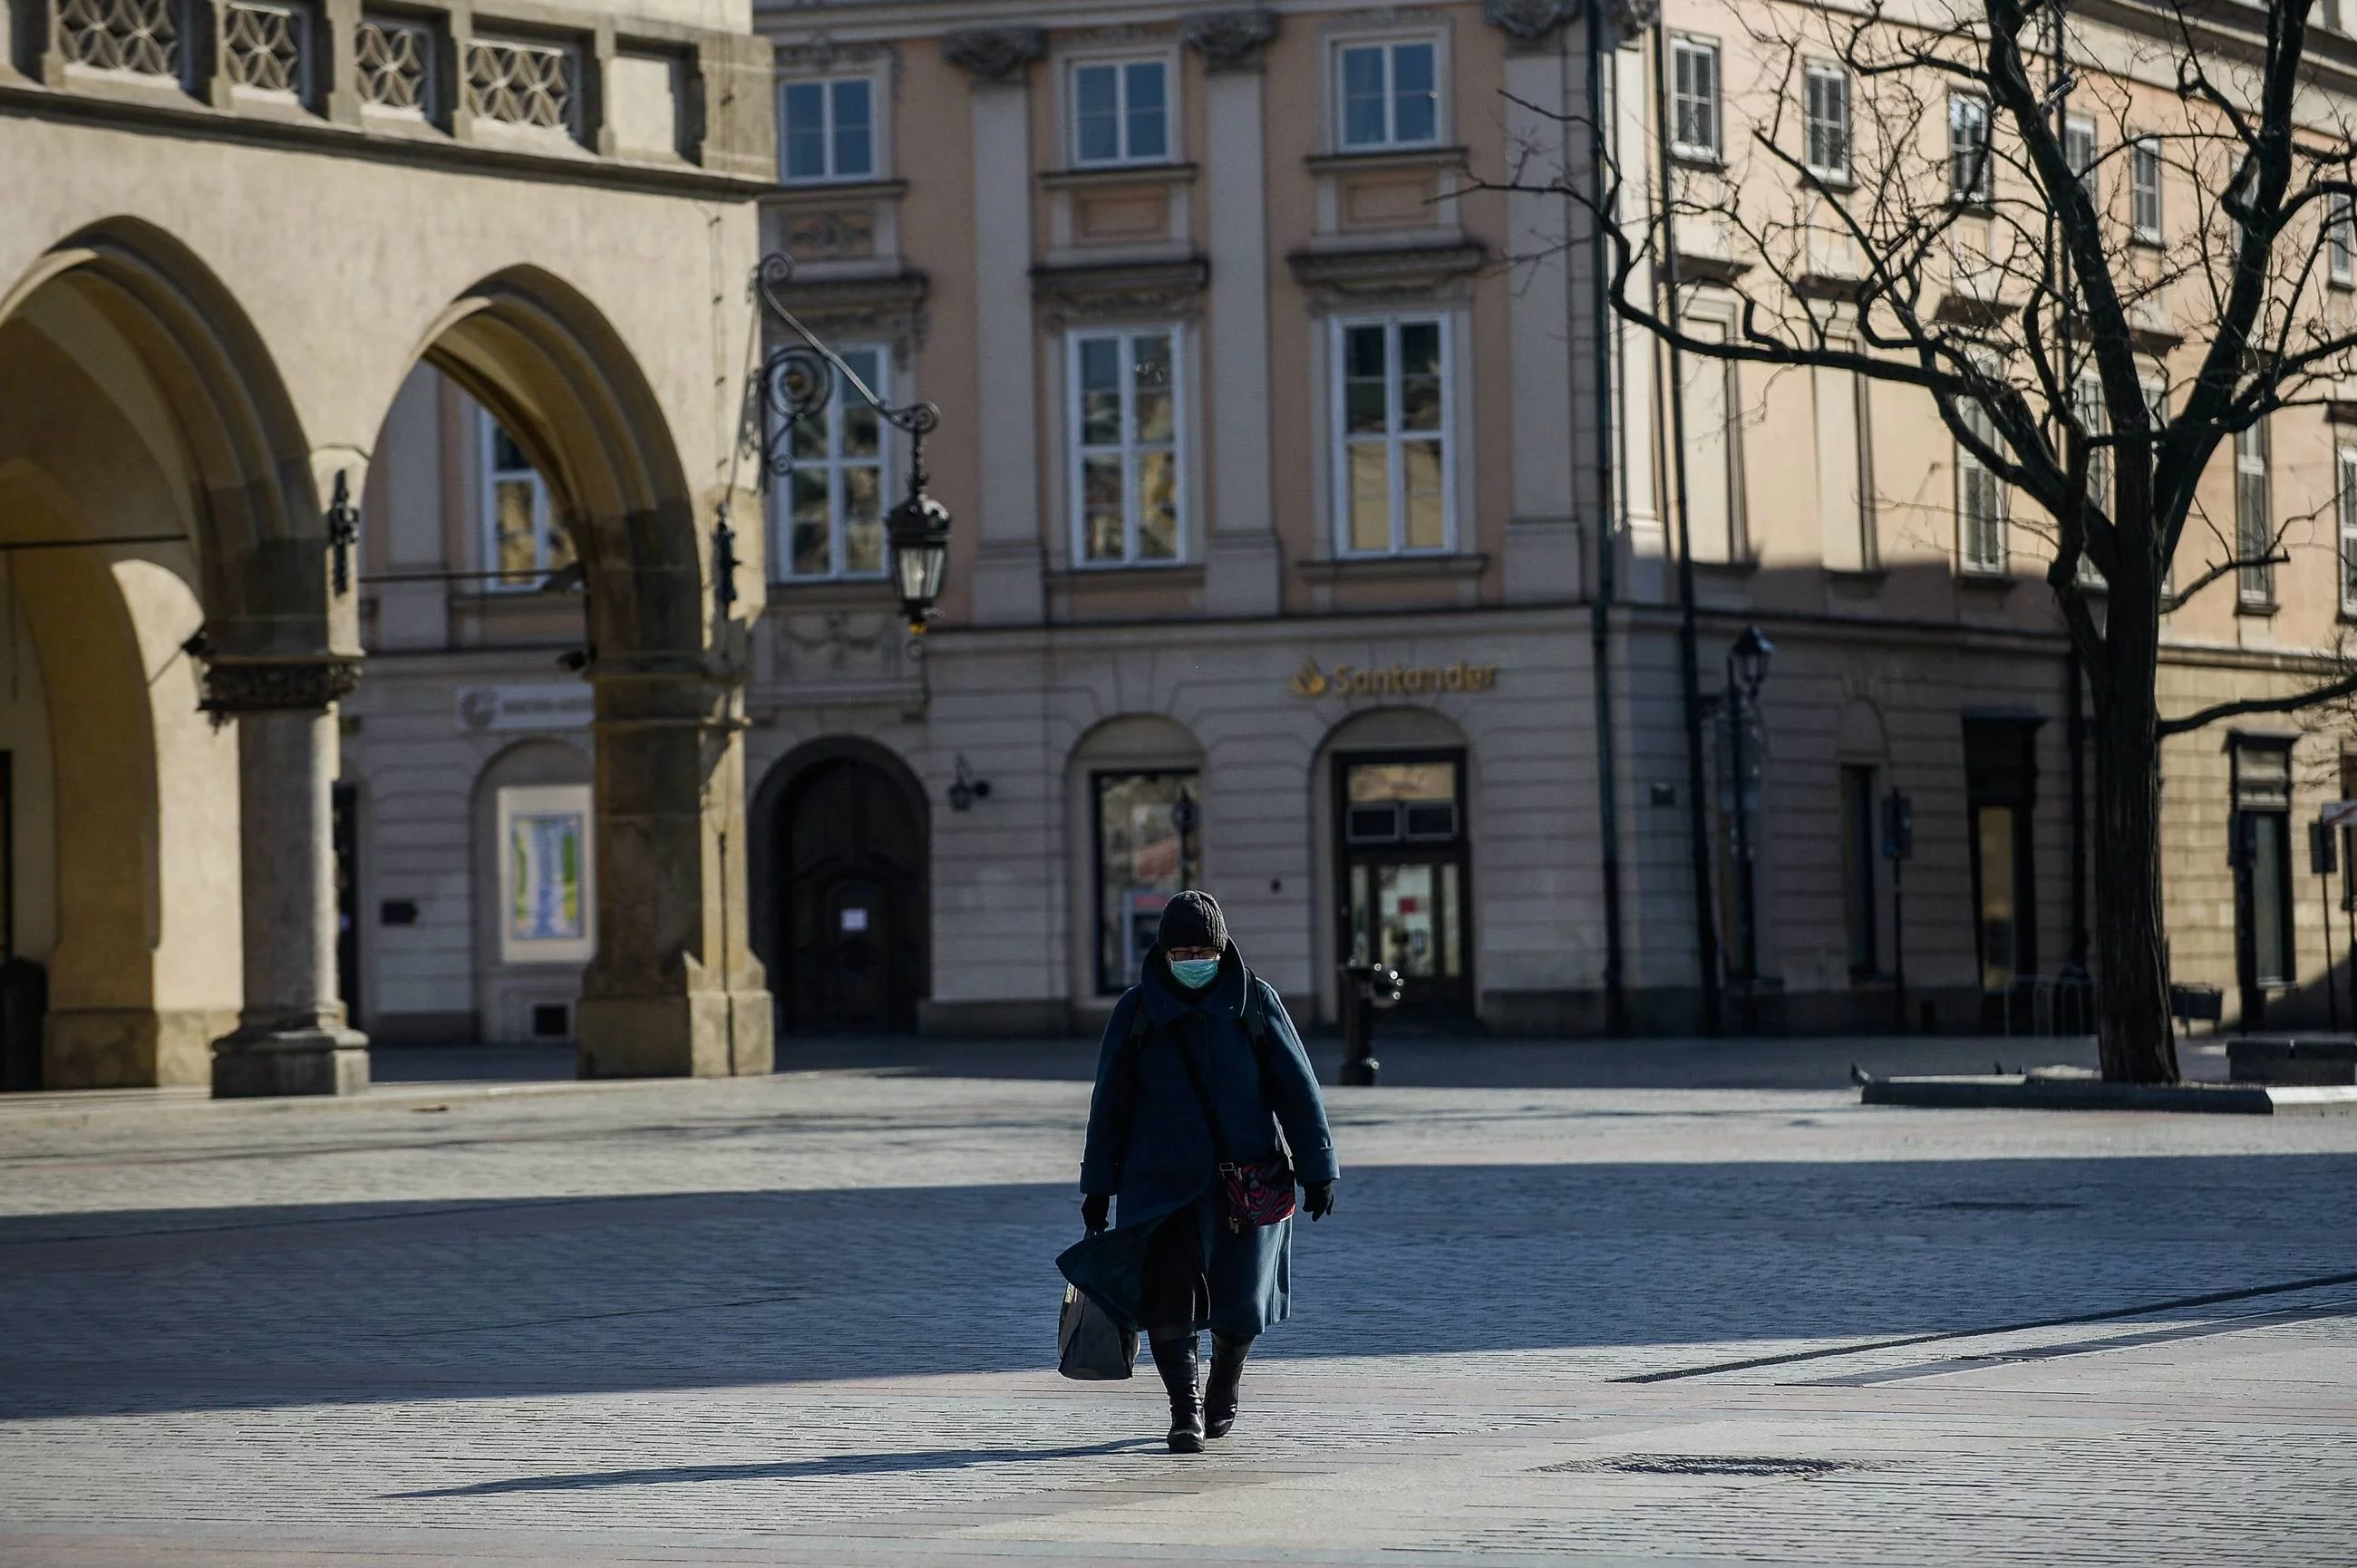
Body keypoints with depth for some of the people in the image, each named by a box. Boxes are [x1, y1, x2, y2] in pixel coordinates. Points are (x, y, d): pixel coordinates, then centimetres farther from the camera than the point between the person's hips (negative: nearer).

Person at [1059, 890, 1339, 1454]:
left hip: (1245, 1181, 0)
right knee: (1166, 1291, -17)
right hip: (1163, 1182, 0)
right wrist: (1097, 1187, 6)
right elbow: (1111, 1102, 7)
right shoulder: (1137, 1010, 1)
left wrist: (1318, 1169, -1)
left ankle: (1222, 1396, 32)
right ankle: (1185, 1410, -9)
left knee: (1239, 1302, 5)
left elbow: (1297, 1088, 2)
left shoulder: (1254, 1001, -1)